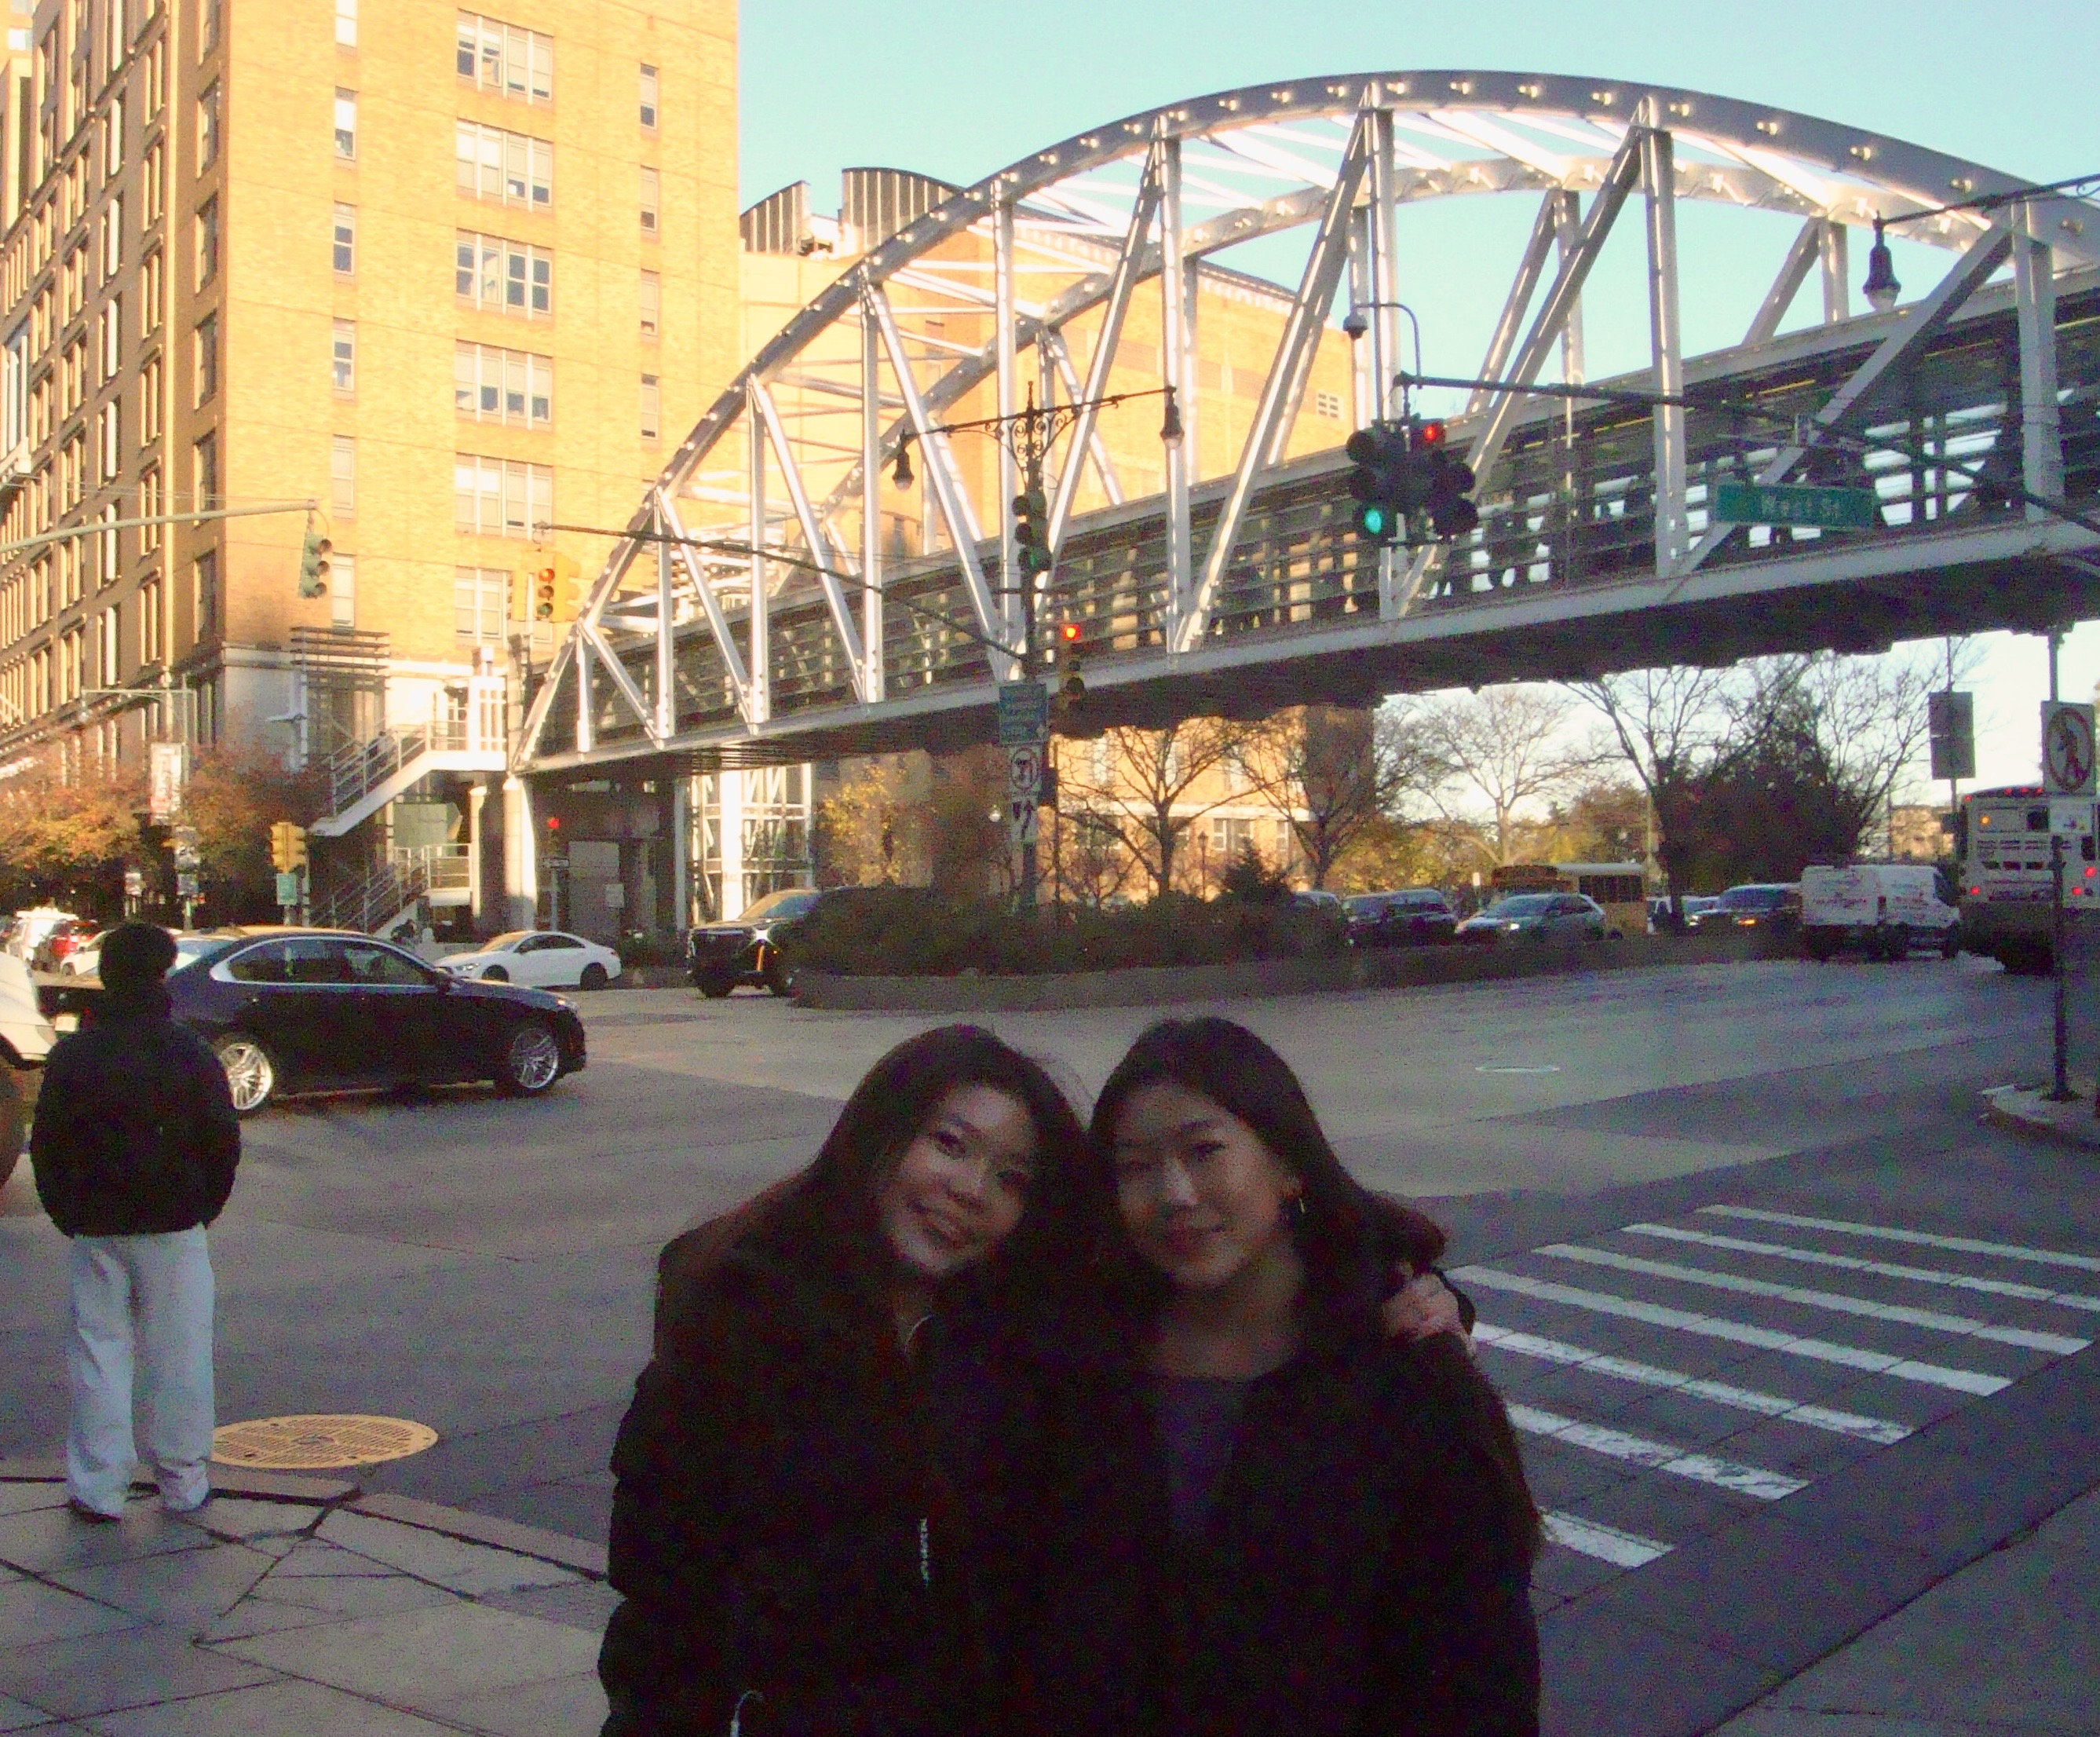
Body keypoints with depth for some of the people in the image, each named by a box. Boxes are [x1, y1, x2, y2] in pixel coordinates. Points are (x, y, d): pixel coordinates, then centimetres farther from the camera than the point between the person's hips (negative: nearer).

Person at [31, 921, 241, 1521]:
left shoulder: (71, 1054, -1)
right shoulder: (190, 1053, -4)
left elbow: (46, 1145, 2)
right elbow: (223, 1143, -2)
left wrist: (70, 1216, 11)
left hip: (96, 1230, 1)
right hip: (173, 1227, -1)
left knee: (98, 1353, 7)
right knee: (179, 1357, 6)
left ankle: (97, 1488, 8)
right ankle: (183, 1482, 12)